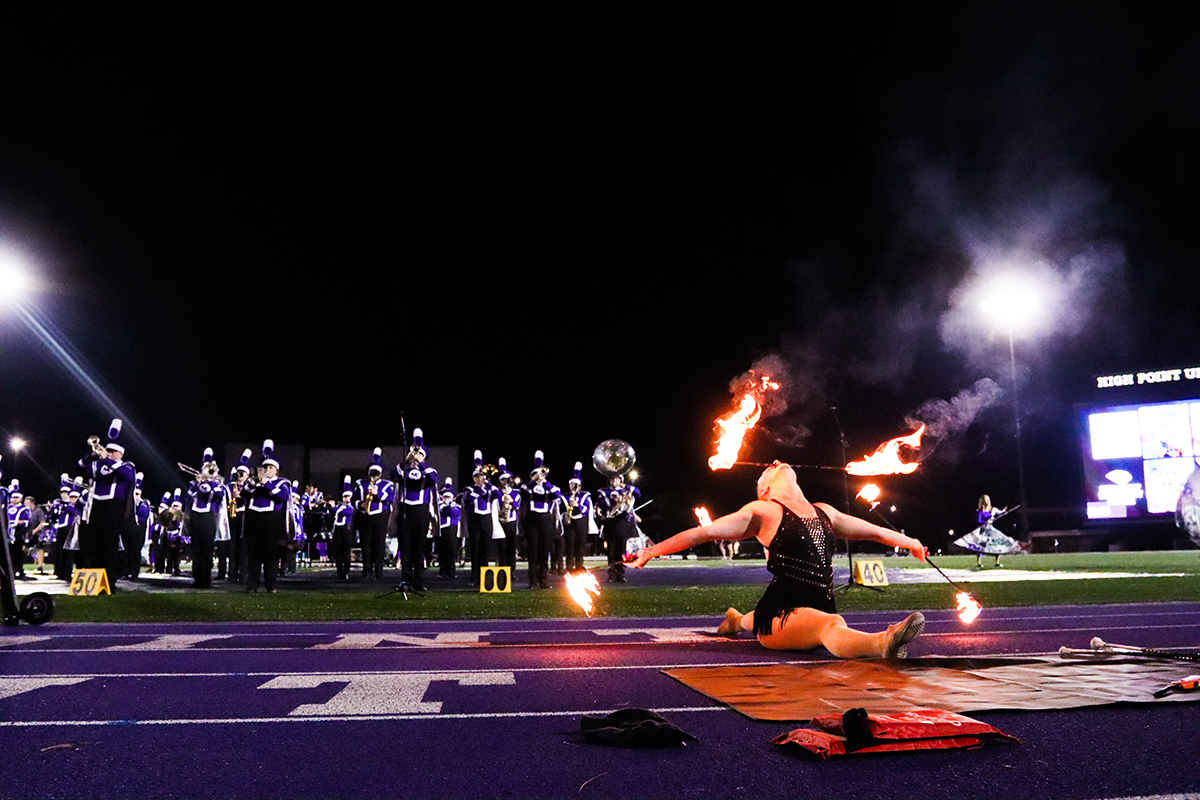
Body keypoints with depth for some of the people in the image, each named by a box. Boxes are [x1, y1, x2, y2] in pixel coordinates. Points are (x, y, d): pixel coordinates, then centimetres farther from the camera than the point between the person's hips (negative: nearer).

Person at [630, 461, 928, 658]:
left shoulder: (824, 512, 20)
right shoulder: (763, 512, 4)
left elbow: (872, 530, 35)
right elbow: (703, 533, 0)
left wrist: (910, 543, 43)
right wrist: (654, 550, -6)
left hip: (819, 605, 7)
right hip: (781, 612, -7)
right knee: (832, 625, -36)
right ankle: (884, 643, -65)